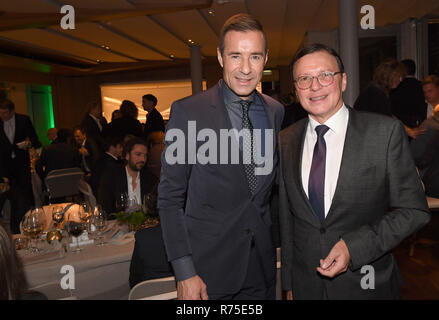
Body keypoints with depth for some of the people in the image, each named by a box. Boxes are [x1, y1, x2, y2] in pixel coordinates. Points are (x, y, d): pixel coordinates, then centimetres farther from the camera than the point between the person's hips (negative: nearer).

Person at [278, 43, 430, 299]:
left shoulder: (386, 131, -11)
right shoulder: (286, 141, -1)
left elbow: (414, 210, -8)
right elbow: (287, 218, 4)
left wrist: (353, 246, -19)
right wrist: (289, 283, 8)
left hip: (366, 285, -2)